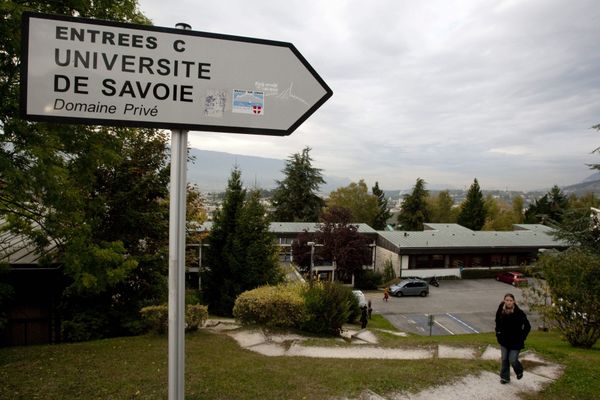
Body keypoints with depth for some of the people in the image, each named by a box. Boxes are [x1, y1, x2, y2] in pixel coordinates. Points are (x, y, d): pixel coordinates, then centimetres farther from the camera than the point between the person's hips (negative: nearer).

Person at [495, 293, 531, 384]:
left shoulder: (519, 313, -16)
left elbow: (527, 326, -6)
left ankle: (519, 371, 30)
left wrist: (522, 337, -7)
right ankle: (505, 377, 24)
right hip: (504, 341, 4)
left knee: (512, 360, -2)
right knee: (504, 359, 8)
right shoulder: (500, 311, -5)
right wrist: (498, 333, 8)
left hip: (515, 342, -4)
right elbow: (497, 323, 15)